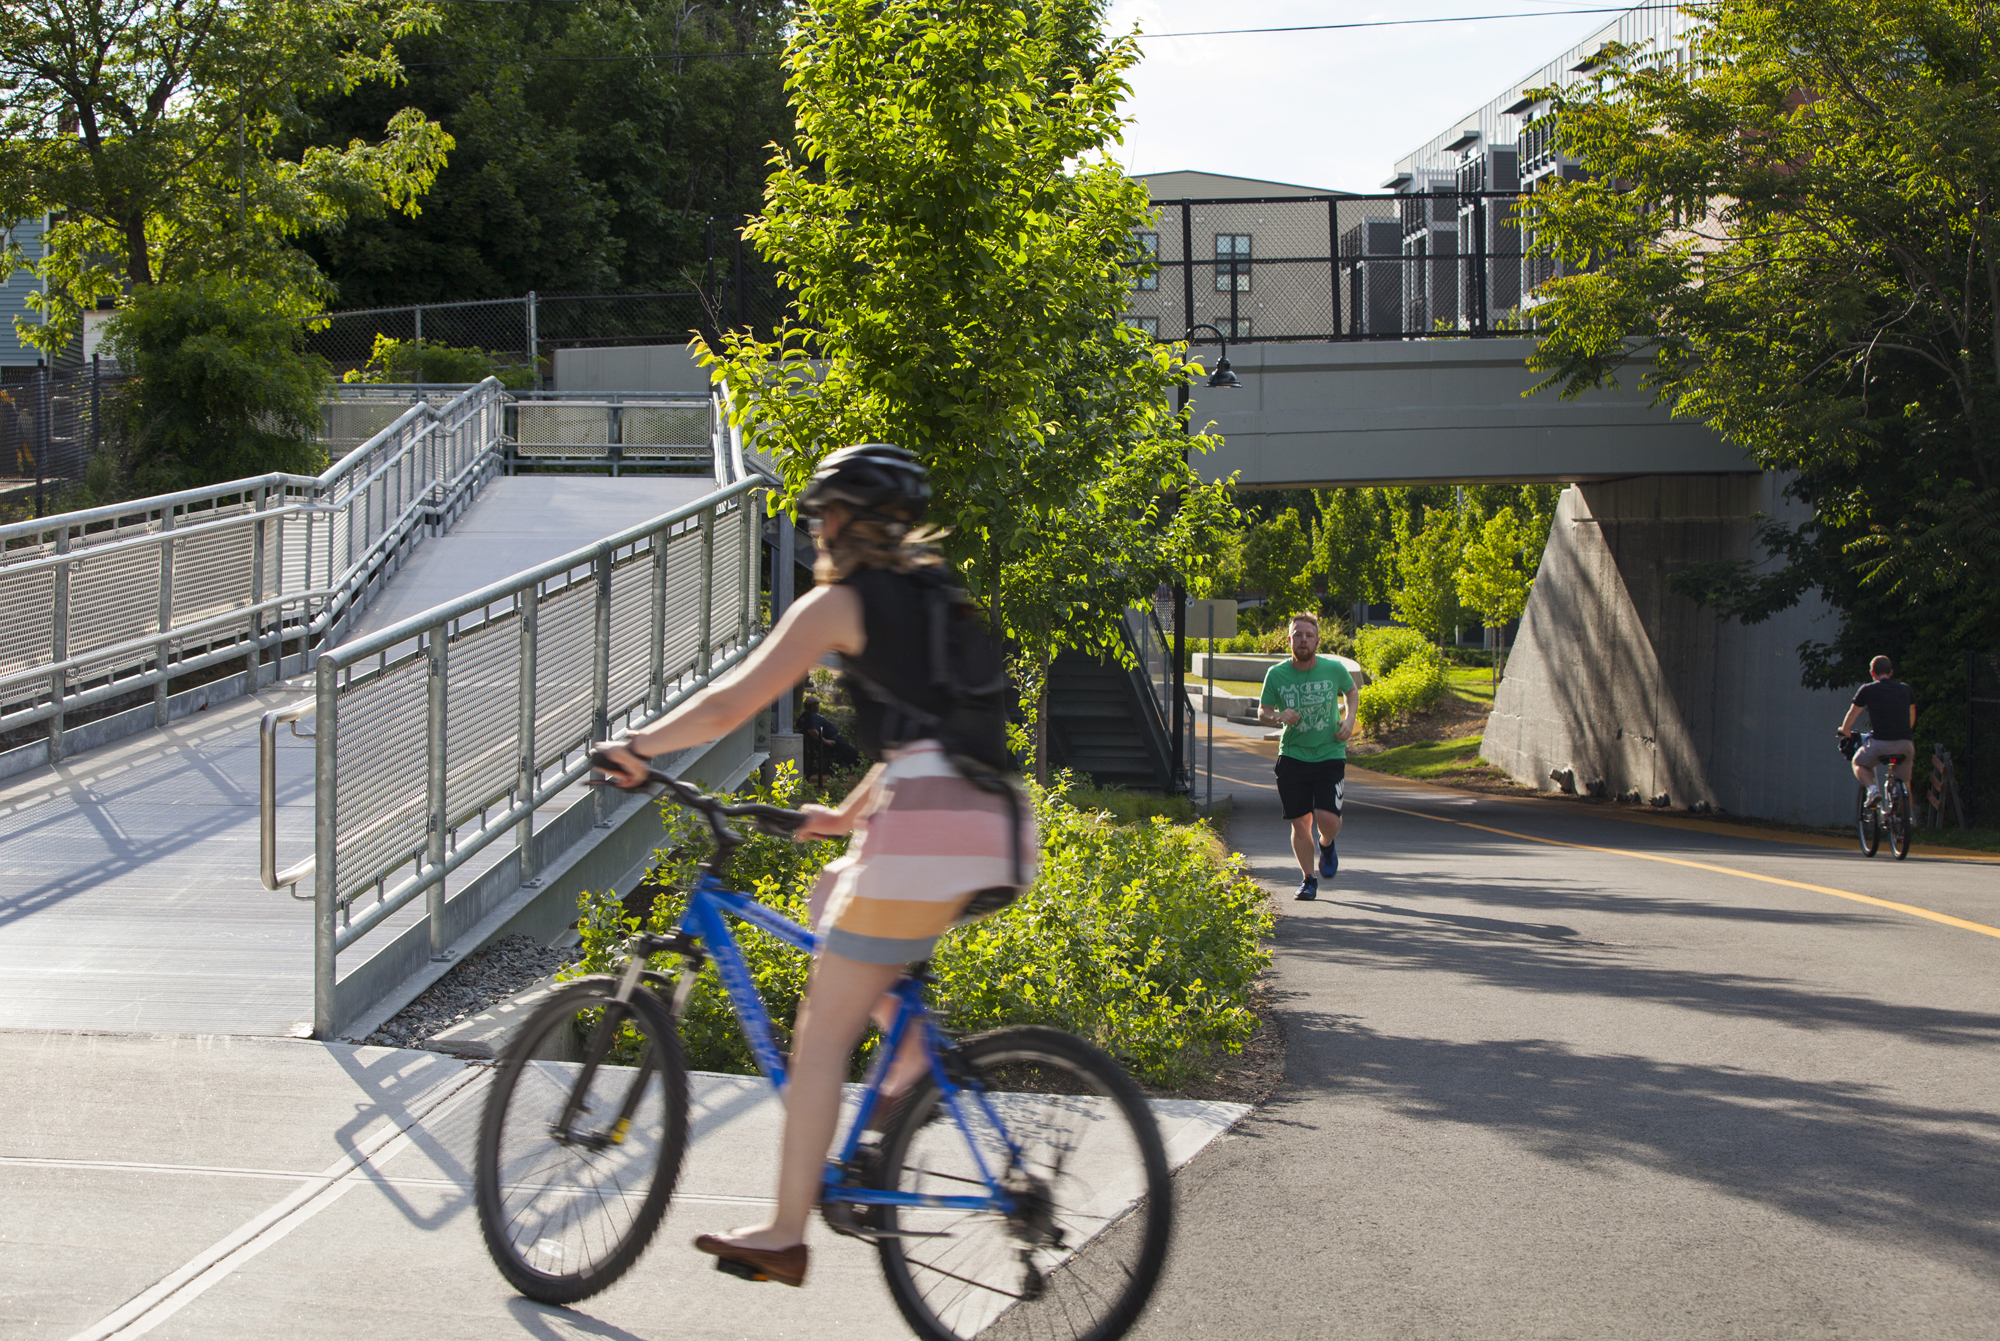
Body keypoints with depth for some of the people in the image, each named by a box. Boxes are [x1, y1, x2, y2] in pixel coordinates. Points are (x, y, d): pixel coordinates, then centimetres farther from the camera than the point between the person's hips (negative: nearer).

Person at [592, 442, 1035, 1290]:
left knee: (821, 1031, 1)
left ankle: (785, 1236, 3)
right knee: (836, 894, 31)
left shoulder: (841, 602, 2)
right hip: (997, 827, 8)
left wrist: (638, 747, 11)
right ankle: (913, 1046, 12)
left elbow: (732, 704, -2)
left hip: (930, 828, -8)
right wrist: (849, 815, 42)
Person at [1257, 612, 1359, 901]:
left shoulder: (1334, 669, -4)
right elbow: (1262, 712, 4)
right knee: (1300, 823, 0)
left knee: (1327, 818, -13)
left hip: (1330, 755, -1)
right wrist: (1279, 717, -17)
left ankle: (1327, 845, 24)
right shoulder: (1276, 674, -5)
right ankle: (1309, 879, 21)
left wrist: (1349, 719, 0)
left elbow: (1351, 692, 17)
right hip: (1293, 756, 1)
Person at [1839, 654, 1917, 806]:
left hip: (1880, 743, -3)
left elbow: (1852, 714, 19)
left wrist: (1845, 731, 38)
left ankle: (1873, 789, -2)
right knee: (1905, 784, 21)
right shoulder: (1906, 689, 14)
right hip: (1904, 744, 3)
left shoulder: (1867, 690, 6)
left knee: (1859, 764, 24)